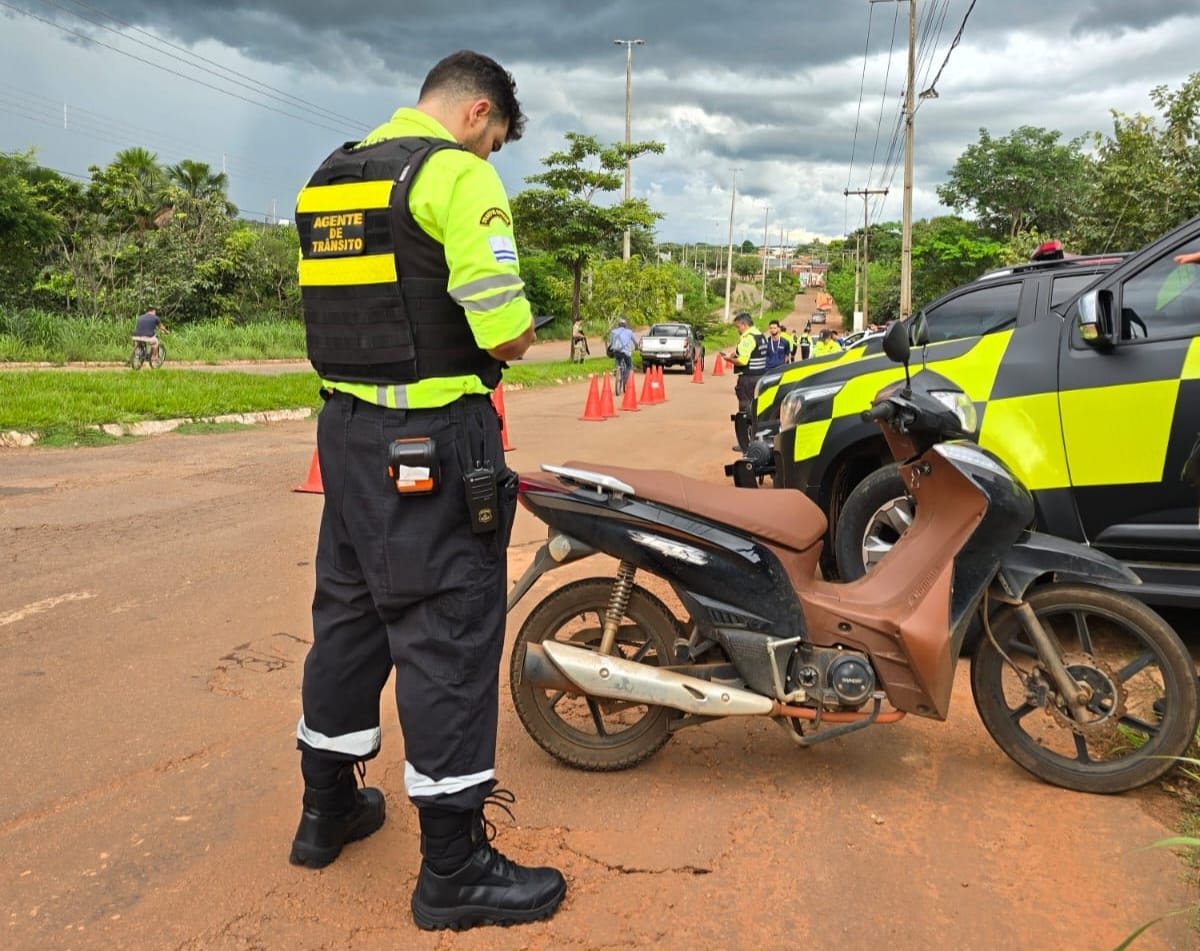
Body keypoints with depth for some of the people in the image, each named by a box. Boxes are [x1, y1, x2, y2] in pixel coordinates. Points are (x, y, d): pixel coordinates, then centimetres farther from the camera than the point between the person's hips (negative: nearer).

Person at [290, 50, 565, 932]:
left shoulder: (327, 179, 15)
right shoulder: (458, 174, -11)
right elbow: (506, 333, -19)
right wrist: (516, 337, 4)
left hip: (345, 428, 9)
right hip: (435, 444, -8)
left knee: (350, 613, 17)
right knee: (449, 630, -3)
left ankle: (329, 806, 32)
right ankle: (454, 866, 6)